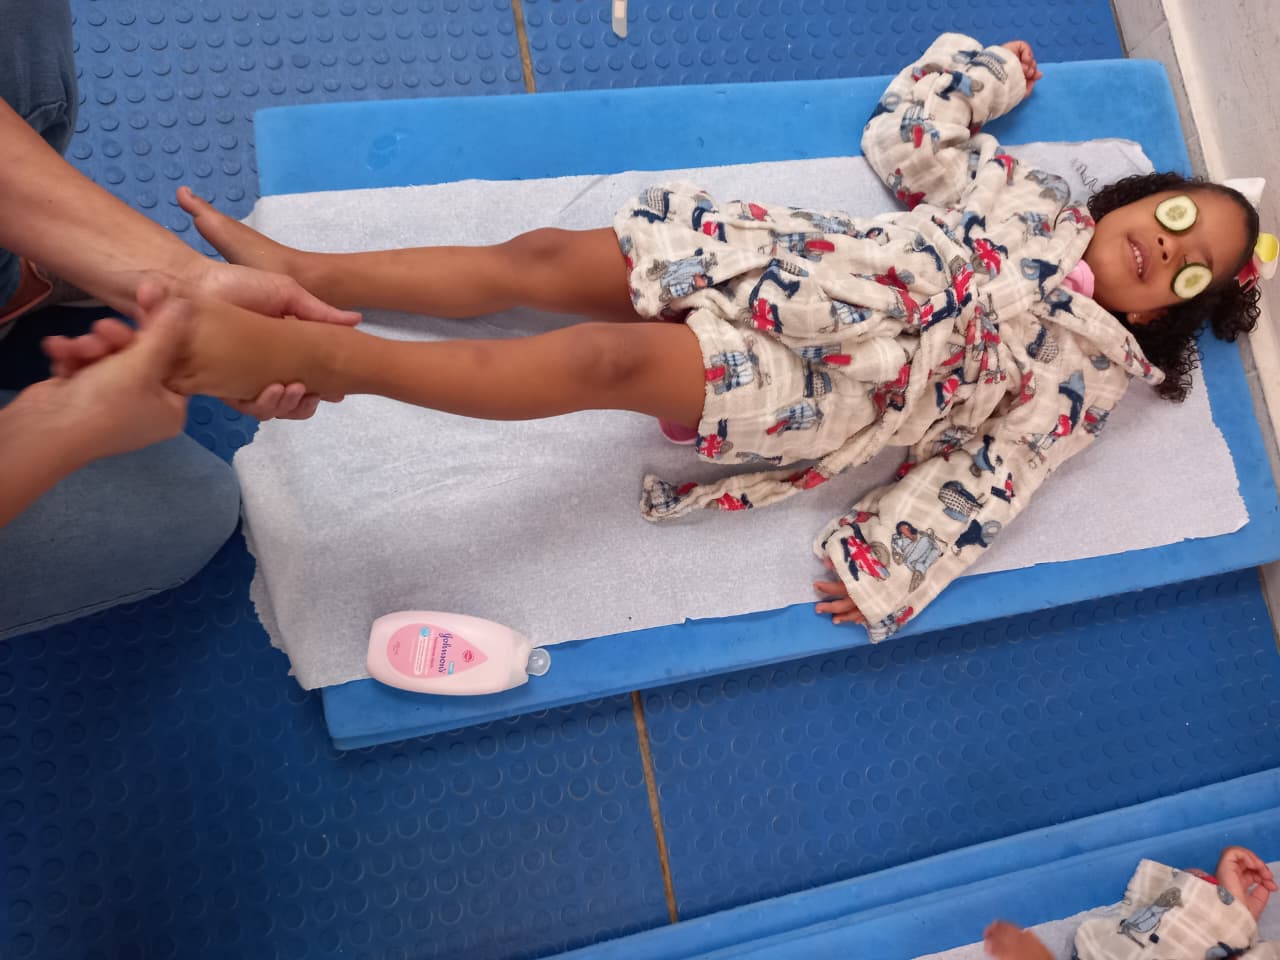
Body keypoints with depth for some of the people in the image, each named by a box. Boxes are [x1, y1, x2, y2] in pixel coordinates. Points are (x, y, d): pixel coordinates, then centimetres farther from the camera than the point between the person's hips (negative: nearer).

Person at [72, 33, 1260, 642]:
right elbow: (904, 132, 24)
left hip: (816, 388, -5)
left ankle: (301, 350, -38)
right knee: (545, 257, -13)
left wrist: (892, 562, -11)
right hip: (784, 272, 5)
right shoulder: (1026, 197, 21)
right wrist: (989, 68, 33)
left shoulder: (1093, 366, 10)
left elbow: (989, 473, -1)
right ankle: (301, 272, -6)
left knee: (612, 359, -31)